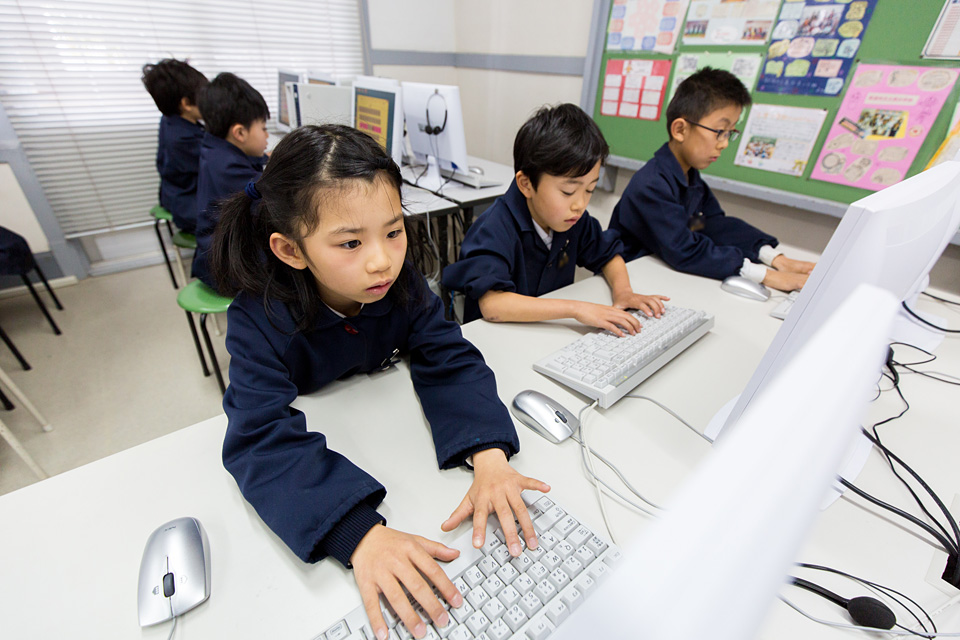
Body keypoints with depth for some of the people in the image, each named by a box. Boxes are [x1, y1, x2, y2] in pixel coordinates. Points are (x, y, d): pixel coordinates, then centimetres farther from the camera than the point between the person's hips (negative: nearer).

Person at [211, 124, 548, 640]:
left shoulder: (400, 280, -19)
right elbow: (264, 443, -37)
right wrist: (363, 535, -50)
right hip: (311, 456, -2)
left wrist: (489, 455, -39)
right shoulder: (259, 320, -29)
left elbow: (450, 361, -23)